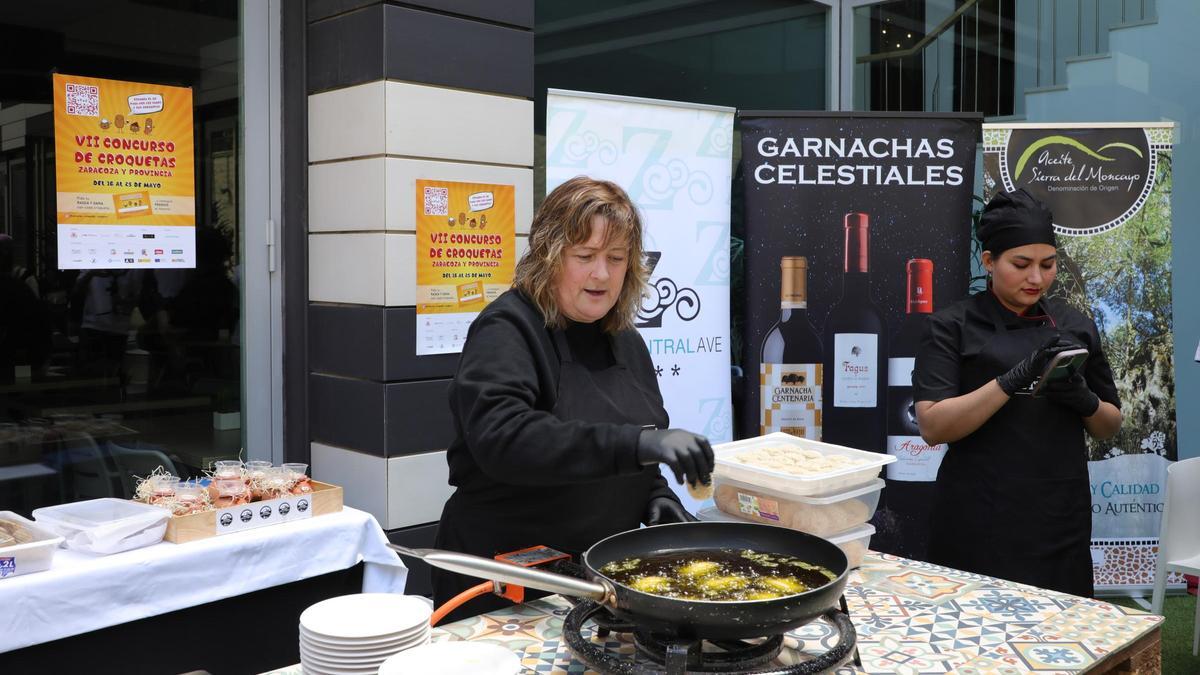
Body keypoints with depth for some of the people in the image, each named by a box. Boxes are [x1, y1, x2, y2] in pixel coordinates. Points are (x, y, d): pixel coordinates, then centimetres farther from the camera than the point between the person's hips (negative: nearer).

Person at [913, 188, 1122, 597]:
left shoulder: (1076, 326, 8)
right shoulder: (951, 327, -4)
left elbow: (1110, 426, 14)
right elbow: (932, 426, -14)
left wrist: (1085, 400, -8)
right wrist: (1013, 380, -24)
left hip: (1060, 521, 4)